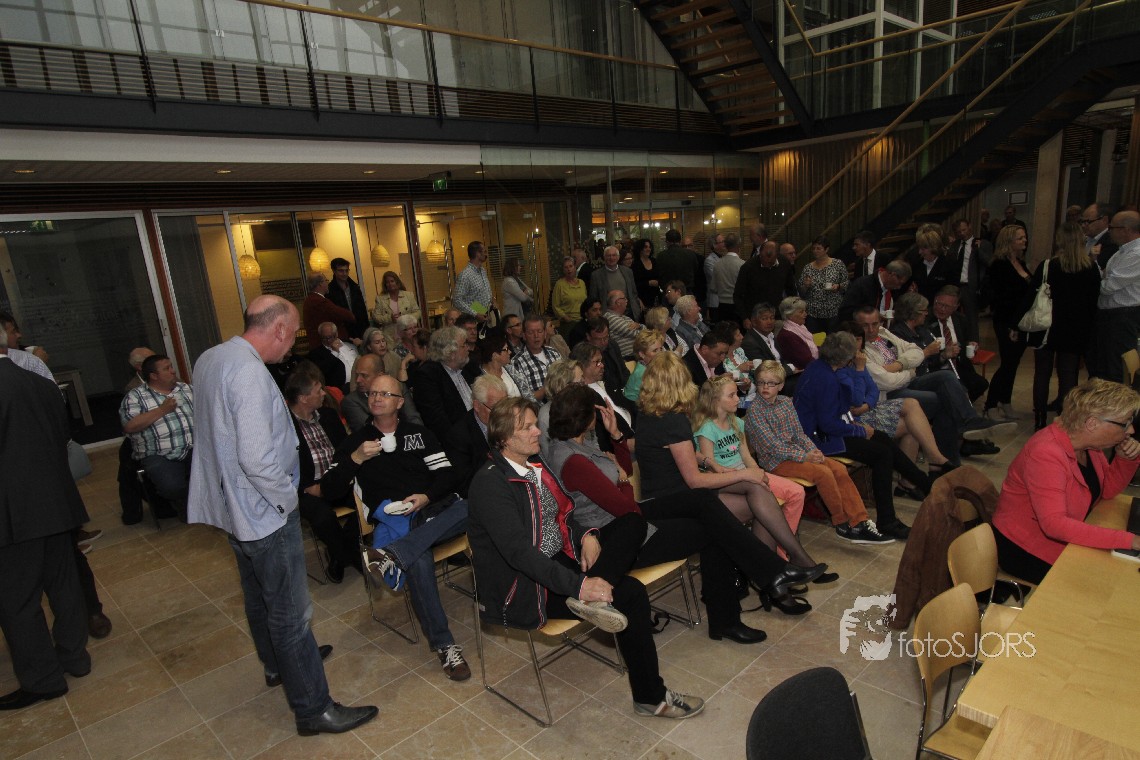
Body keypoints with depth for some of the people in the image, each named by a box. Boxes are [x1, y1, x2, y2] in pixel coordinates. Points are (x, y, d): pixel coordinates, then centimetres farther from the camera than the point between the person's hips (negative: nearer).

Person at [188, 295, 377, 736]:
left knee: (259, 594, 26)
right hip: (264, 511, -10)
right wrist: (287, 497, -15)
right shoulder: (250, 372, -26)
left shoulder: (210, 359, 4)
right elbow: (257, 458, -31)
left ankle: (277, 663, 48)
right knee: (291, 612, 1)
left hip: (234, 504, 10)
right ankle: (313, 709, 14)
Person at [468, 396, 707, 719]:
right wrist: (579, 585, -33)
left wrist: (586, 535, -8)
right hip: (524, 588, -9)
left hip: (562, 558, 9)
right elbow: (518, 551, -28)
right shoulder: (490, 483, -20)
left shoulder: (535, 463, 8)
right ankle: (650, 697, -3)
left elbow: (563, 511, 16)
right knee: (629, 593, -19)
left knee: (633, 523, -9)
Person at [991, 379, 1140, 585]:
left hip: (1064, 540, 9)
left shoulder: (1088, 443, -2)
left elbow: (1106, 489, 12)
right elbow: (1054, 524, -37)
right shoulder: (1046, 454, -31)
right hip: (1024, 550, -9)